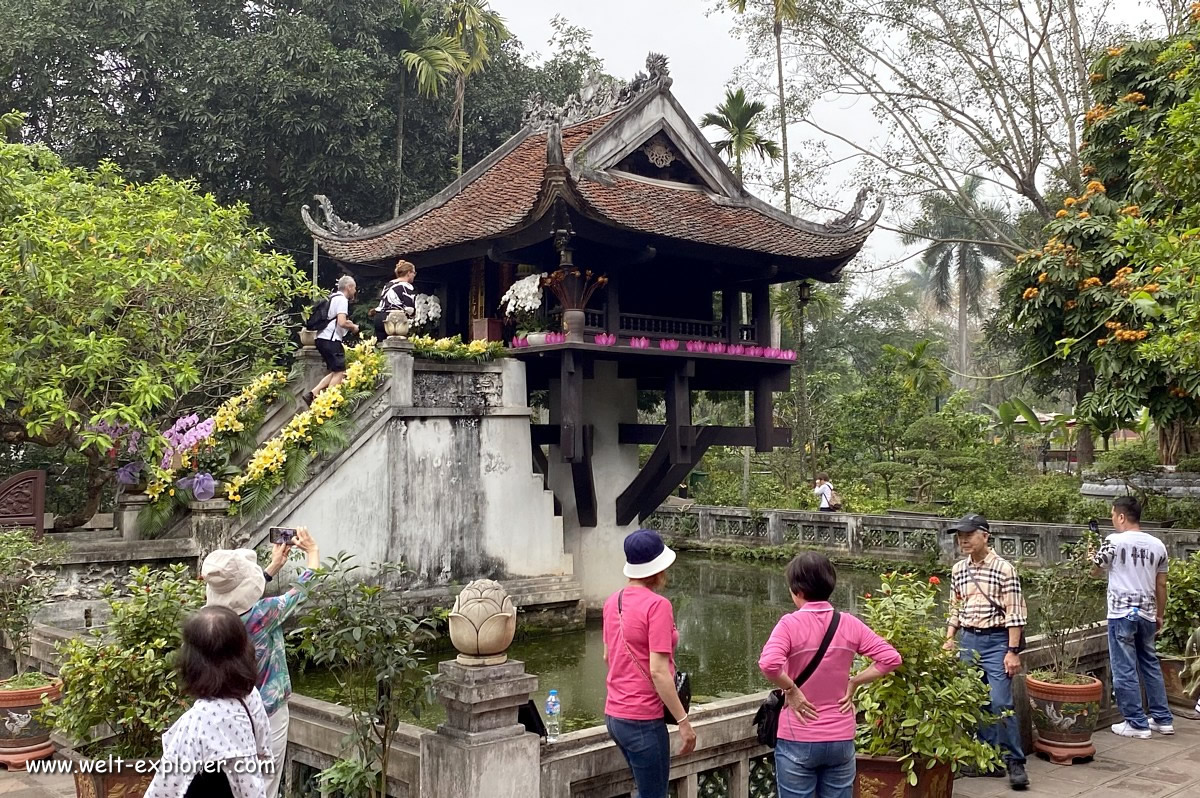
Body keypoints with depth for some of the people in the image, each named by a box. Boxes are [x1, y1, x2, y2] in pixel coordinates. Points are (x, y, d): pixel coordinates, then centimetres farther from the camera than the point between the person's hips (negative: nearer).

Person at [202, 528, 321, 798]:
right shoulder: (263, 614, -27)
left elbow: (244, 596, 13)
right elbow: (303, 590, -11)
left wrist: (274, 567, 20)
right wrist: (312, 551, 6)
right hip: (266, 714, -6)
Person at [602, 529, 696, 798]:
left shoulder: (613, 601, 6)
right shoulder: (657, 605, -17)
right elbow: (658, 671, -21)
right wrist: (684, 722, -16)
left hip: (615, 714, 8)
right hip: (643, 720, -8)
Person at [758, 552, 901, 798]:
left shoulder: (791, 624, -14)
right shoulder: (849, 624, -2)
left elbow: (768, 664, -29)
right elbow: (891, 658, -3)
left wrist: (791, 691, -14)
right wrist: (853, 683, 1)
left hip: (798, 741, -4)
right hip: (841, 740, 4)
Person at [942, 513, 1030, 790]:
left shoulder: (1003, 568, -9)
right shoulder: (958, 570, 7)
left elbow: (1015, 613, -10)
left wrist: (1013, 651, -14)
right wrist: (949, 641, 8)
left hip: (996, 641, -5)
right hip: (967, 640, 5)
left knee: (1001, 704, -9)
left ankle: (1015, 762, 4)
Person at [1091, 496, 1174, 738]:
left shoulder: (1114, 542, -10)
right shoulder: (1157, 545, 4)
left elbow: (1094, 571, 4)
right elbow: (1161, 585, 10)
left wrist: (1090, 556, 25)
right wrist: (1159, 615, 20)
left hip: (1121, 614, -5)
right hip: (1147, 614, 6)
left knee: (1125, 670, 2)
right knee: (1151, 665, 19)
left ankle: (1137, 724, 6)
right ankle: (1163, 719, 24)